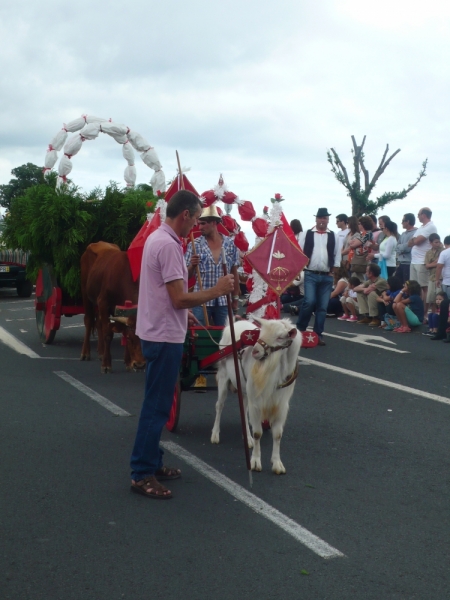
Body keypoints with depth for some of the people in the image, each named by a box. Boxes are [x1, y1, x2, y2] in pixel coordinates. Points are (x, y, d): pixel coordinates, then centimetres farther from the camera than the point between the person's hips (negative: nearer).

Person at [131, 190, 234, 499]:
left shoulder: (157, 238, 11)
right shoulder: (169, 245, -21)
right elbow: (179, 299, -24)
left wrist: (183, 313, 26)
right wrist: (216, 291, -15)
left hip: (159, 331, 10)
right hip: (164, 336, -10)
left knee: (158, 403, 16)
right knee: (157, 406, -5)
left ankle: (152, 462, 25)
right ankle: (142, 474, 1)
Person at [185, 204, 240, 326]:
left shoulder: (231, 244, 1)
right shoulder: (195, 245, -3)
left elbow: (234, 272, 8)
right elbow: (187, 275, 0)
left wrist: (236, 297, 9)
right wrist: (192, 265, -21)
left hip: (224, 300, 1)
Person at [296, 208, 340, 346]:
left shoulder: (333, 236, 7)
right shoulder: (306, 234, 3)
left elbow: (337, 255, 10)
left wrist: (332, 271, 3)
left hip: (327, 276, 2)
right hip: (310, 275, -2)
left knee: (322, 307, 3)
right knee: (309, 302, -14)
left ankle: (318, 334, 12)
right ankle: (300, 329, 6)